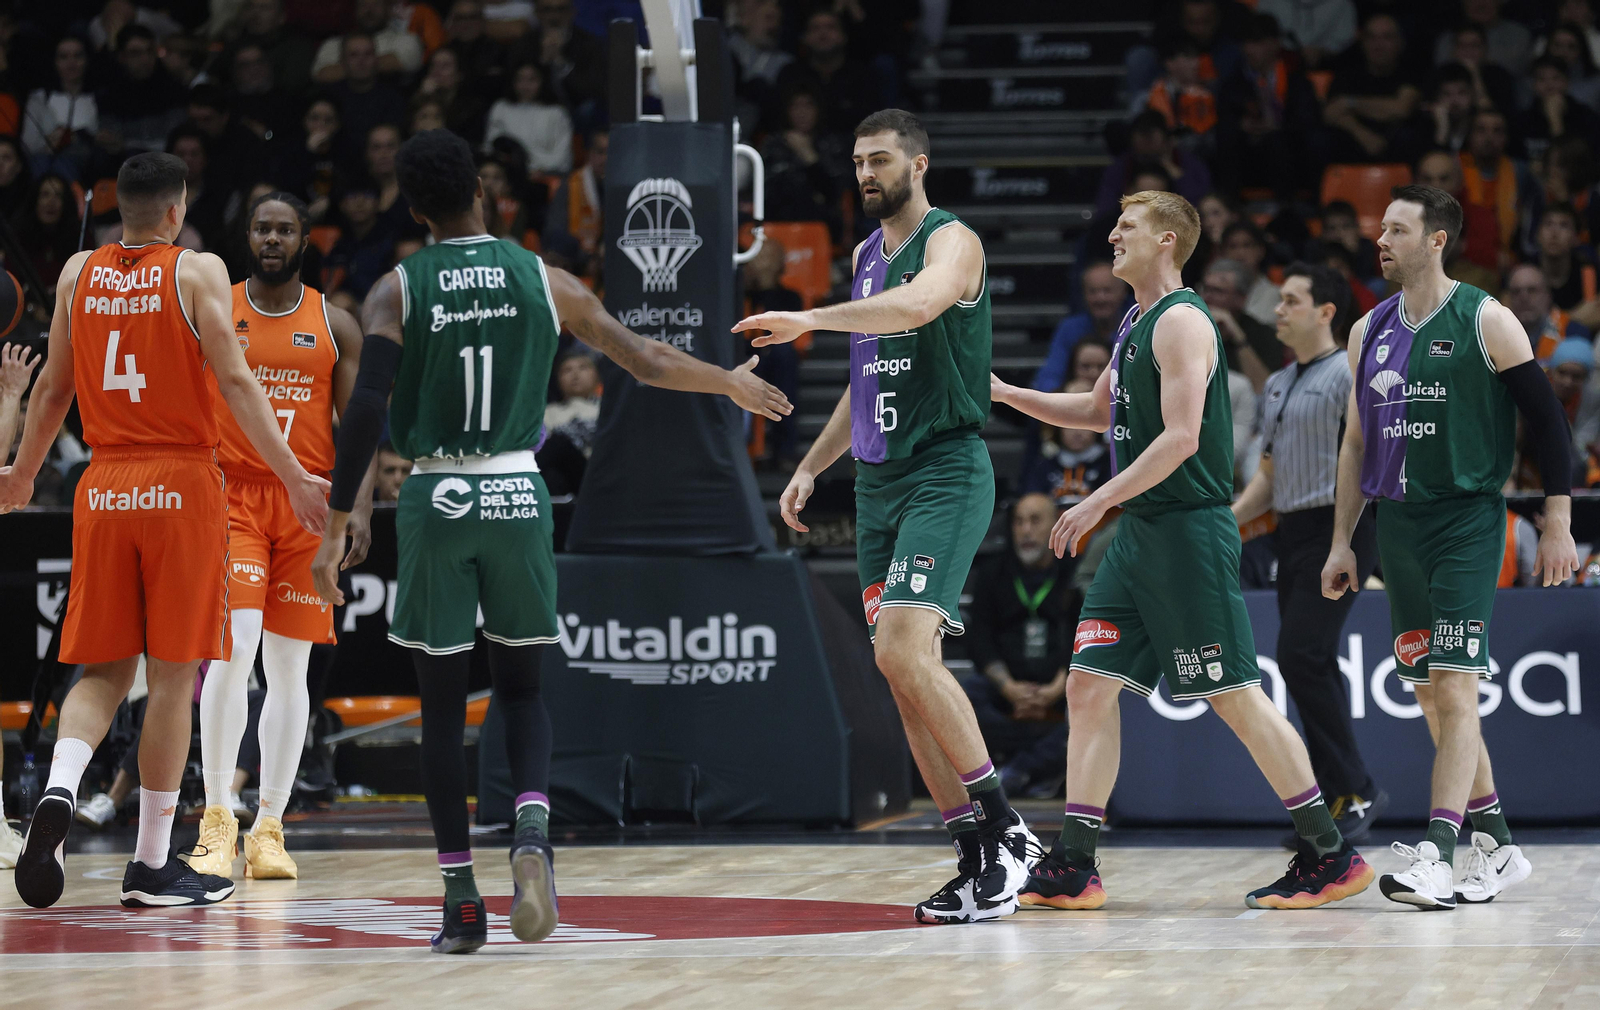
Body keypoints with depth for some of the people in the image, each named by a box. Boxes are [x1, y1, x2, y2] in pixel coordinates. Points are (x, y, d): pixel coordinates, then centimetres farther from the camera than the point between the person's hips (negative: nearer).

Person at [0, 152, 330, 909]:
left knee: (103, 672, 12)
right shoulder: (197, 271, -4)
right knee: (172, 677, 2)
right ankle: (151, 866, 5)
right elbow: (234, 381, -12)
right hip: (182, 484, -4)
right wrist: (295, 478, -13)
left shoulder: (79, 273, 8)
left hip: (104, 489, 4)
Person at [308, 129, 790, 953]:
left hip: (435, 500, -1)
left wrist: (336, 527, -11)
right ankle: (532, 829, -13)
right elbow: (645, 361, 8)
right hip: (517, 497, 1)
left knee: (442, 703, 8)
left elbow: (367, 407, -13)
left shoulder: (396, 292, -2)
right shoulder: (543, 280, 3)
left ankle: (460, 898, 5)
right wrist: (734, 384, 25)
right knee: (519, 686, 15)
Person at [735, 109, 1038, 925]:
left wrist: (809, 319, -34)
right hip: (878, 482, 9)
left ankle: (1004, 827, -14)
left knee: (905, 652, -22)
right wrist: (811, 467, 21)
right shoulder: (866, 255, 18)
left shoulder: (951, 241, -8)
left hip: (945, 473, -9)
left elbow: (917, 305, -32)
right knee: (903, 673, 4)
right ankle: (977, 860, 9)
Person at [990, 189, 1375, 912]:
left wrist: (1097, 503, -22)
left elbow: (1181, 437, -22)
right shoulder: (1135, 324, 17)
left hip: (1188, 528, -10)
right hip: (1139, 531, 10)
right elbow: (1099, 411, 33)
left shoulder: (1181, 322, -13)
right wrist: (1008, 395, 24)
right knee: (1090, 684, 4)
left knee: (1235, 695, -7)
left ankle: (1330, 856, -1)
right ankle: (1071, 867, 5)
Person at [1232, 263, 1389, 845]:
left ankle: (1355, 790, -11)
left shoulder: (1349, 373, -7)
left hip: (1339, 529, -9)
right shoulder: (1277, 386, 20)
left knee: (1301, 656, -17)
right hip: (1294, 533, 9)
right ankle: (1338, 801, 10)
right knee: (1311, 667, 6)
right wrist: (1222, 524, 15)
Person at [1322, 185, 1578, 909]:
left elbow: (1547, 419, -4)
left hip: (1468, 521, -7)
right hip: (1398, 523, 7)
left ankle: (1437, 856, -21)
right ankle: (1496, 848, 19)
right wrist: (1342, 543, 14)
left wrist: (1557, 525, -8)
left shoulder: (1485, 321, -5)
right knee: (1429, 693, 8)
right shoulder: (1369, 332, 12)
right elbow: (1357, 443, 18)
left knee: (1454, 685, -15)